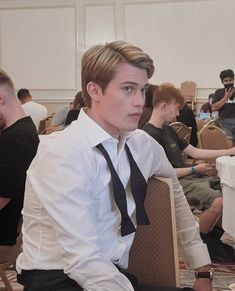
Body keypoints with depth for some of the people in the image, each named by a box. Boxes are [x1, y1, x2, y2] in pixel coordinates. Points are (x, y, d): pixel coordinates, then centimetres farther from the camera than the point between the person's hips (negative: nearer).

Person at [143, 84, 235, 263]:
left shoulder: (168, 130, 18)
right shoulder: (150, 135, -13)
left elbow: (194, 152, 20)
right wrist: (195, 170, -7)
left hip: (189, 178, 10)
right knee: (217, 201, -30)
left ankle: (214, 237, 8)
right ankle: (203, 242, -5)